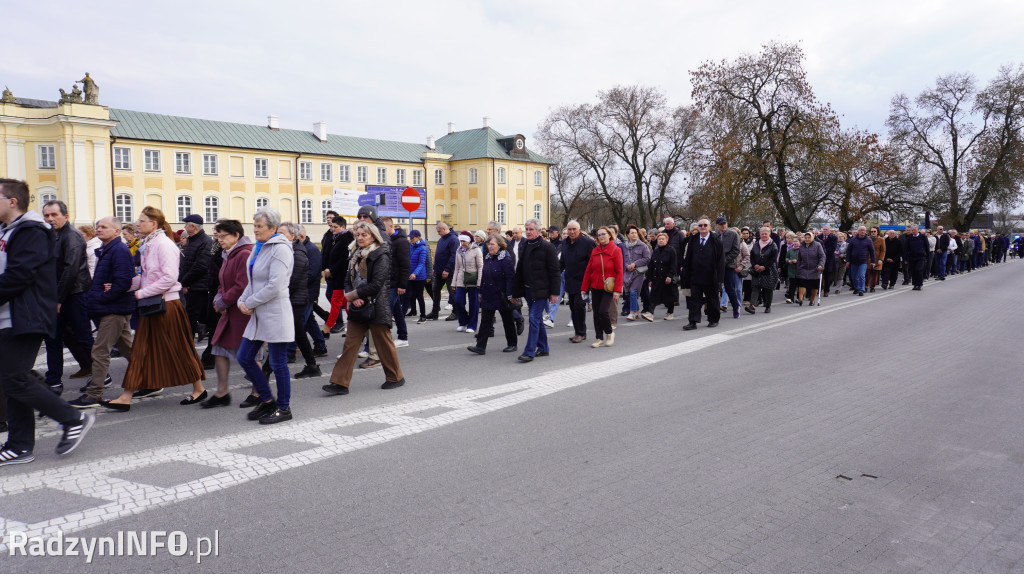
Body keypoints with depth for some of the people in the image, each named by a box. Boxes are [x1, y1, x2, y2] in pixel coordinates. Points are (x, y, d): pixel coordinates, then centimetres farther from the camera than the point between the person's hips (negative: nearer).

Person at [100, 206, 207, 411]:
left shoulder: (163, 244, -15)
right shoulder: (147, 245, 13)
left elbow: (170, 277, -22)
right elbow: (145, 277, 16)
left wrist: (142, 293, -18)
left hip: (166, 304, -9)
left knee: (179, 349, 1)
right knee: (140, 350, 10)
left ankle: (199, 389, 15)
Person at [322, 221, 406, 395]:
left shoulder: (381, 256, -10)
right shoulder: (356, 255, 13)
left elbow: (376, 285, -17)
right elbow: (348, 281, 9)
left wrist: (352, 295, -13)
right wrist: (354, 299, -10)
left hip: (376, 308, -6)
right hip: (358, 308, 6)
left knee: (384, 344, 5)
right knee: (350, 344, 3)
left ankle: (396, 377, 21)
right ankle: (340, 382, 4)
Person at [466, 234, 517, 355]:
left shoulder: (505, 259, -13)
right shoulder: (487, 257, 9)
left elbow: (510, 278, -17)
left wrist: (509, 295, -21)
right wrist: (481, 292, 16)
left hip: (501, 296, -6)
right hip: (488, 295, 6)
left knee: (507, 321, 8)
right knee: (485, 321, 1)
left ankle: (512, 344, 23)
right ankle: (481, 346, 1)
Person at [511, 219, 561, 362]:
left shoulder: (547, 247, -8)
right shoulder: (523, 247, 13)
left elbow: (554, 272, -9)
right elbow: (519, 271, 17)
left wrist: (554, 292, -14)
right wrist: (516, 293, 15)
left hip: (541, 290, -7)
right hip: (528, 290, 7)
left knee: (534, 318, -11)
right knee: (538, 319, 14)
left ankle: (529, 352, -8)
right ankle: (543, 349, 24)